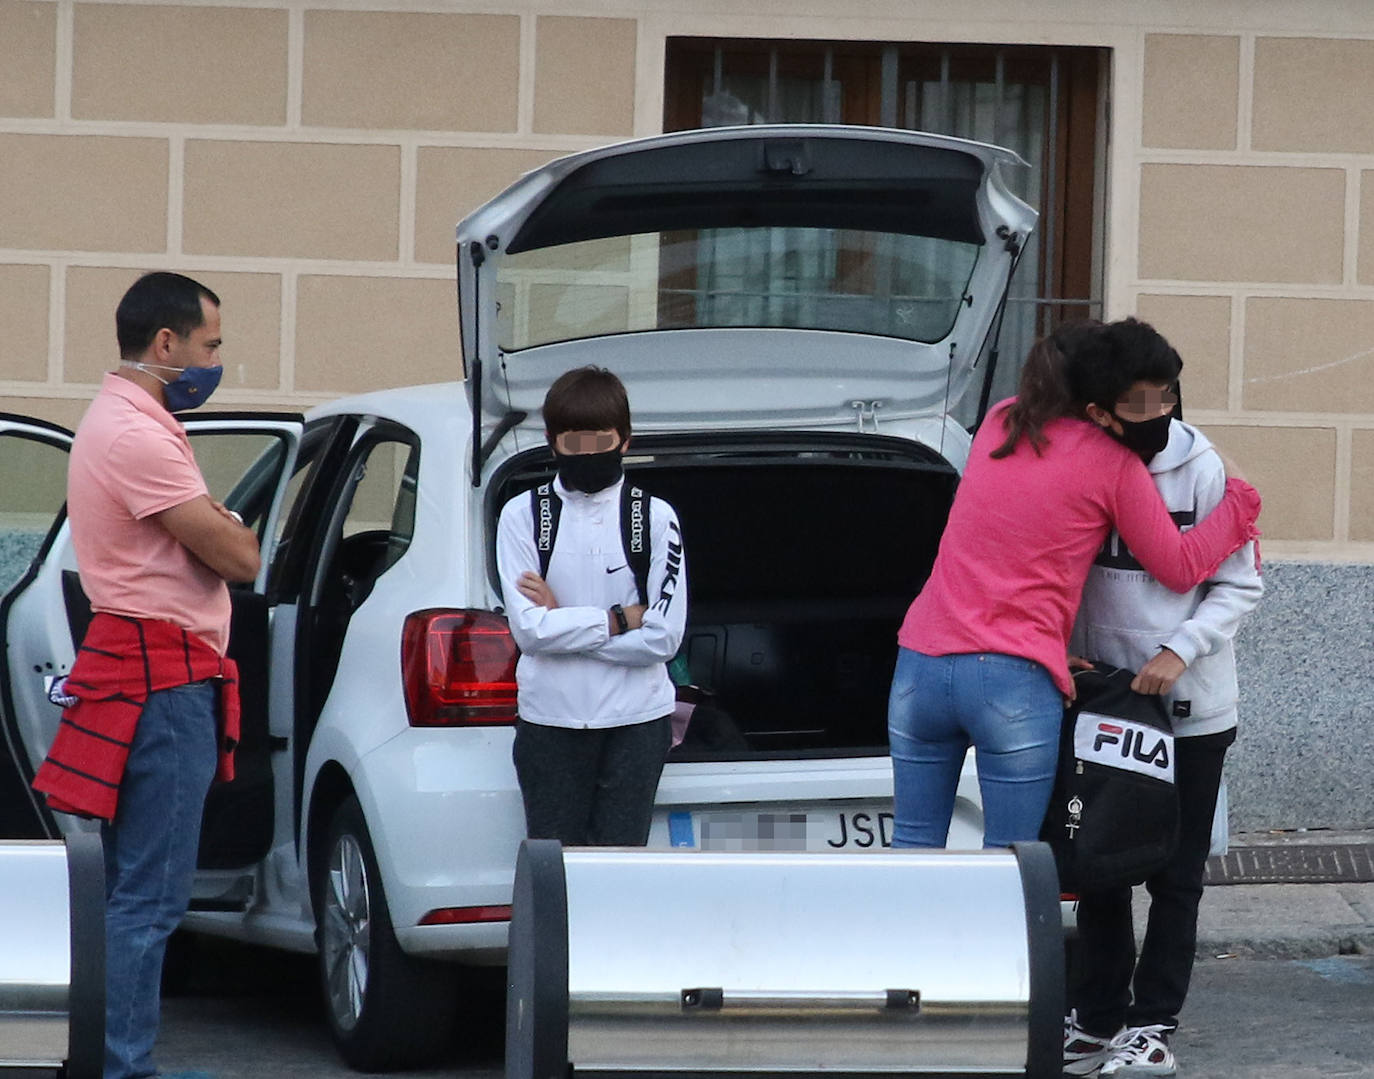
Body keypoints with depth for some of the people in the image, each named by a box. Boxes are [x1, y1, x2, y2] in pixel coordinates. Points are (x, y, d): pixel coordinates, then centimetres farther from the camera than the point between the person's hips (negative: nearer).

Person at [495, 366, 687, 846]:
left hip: (636, 721, 0)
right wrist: (619, 619, -9)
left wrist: (563, 622, -9)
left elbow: (664, 636, -8)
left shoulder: (655, 517, 1)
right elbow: (529, 628, -9)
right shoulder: (522, 515, 2)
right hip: (550, 721, 0)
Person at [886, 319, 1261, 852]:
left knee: (913, 846, 12)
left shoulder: (999, 422, 13)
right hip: (1015, 679, -5)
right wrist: (1241, 501, 18)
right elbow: (1180, 567, 5)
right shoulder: (1114, 466, -3)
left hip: (921, 665, 5)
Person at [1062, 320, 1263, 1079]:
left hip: (1191, 708, -3)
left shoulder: (1202, 469, -12)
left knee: (1175, 875, 3)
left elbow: (1239, 586, -7)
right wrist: (1070, 650, -7)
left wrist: (1179, 651, -18)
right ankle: (1096, 1017, 21)